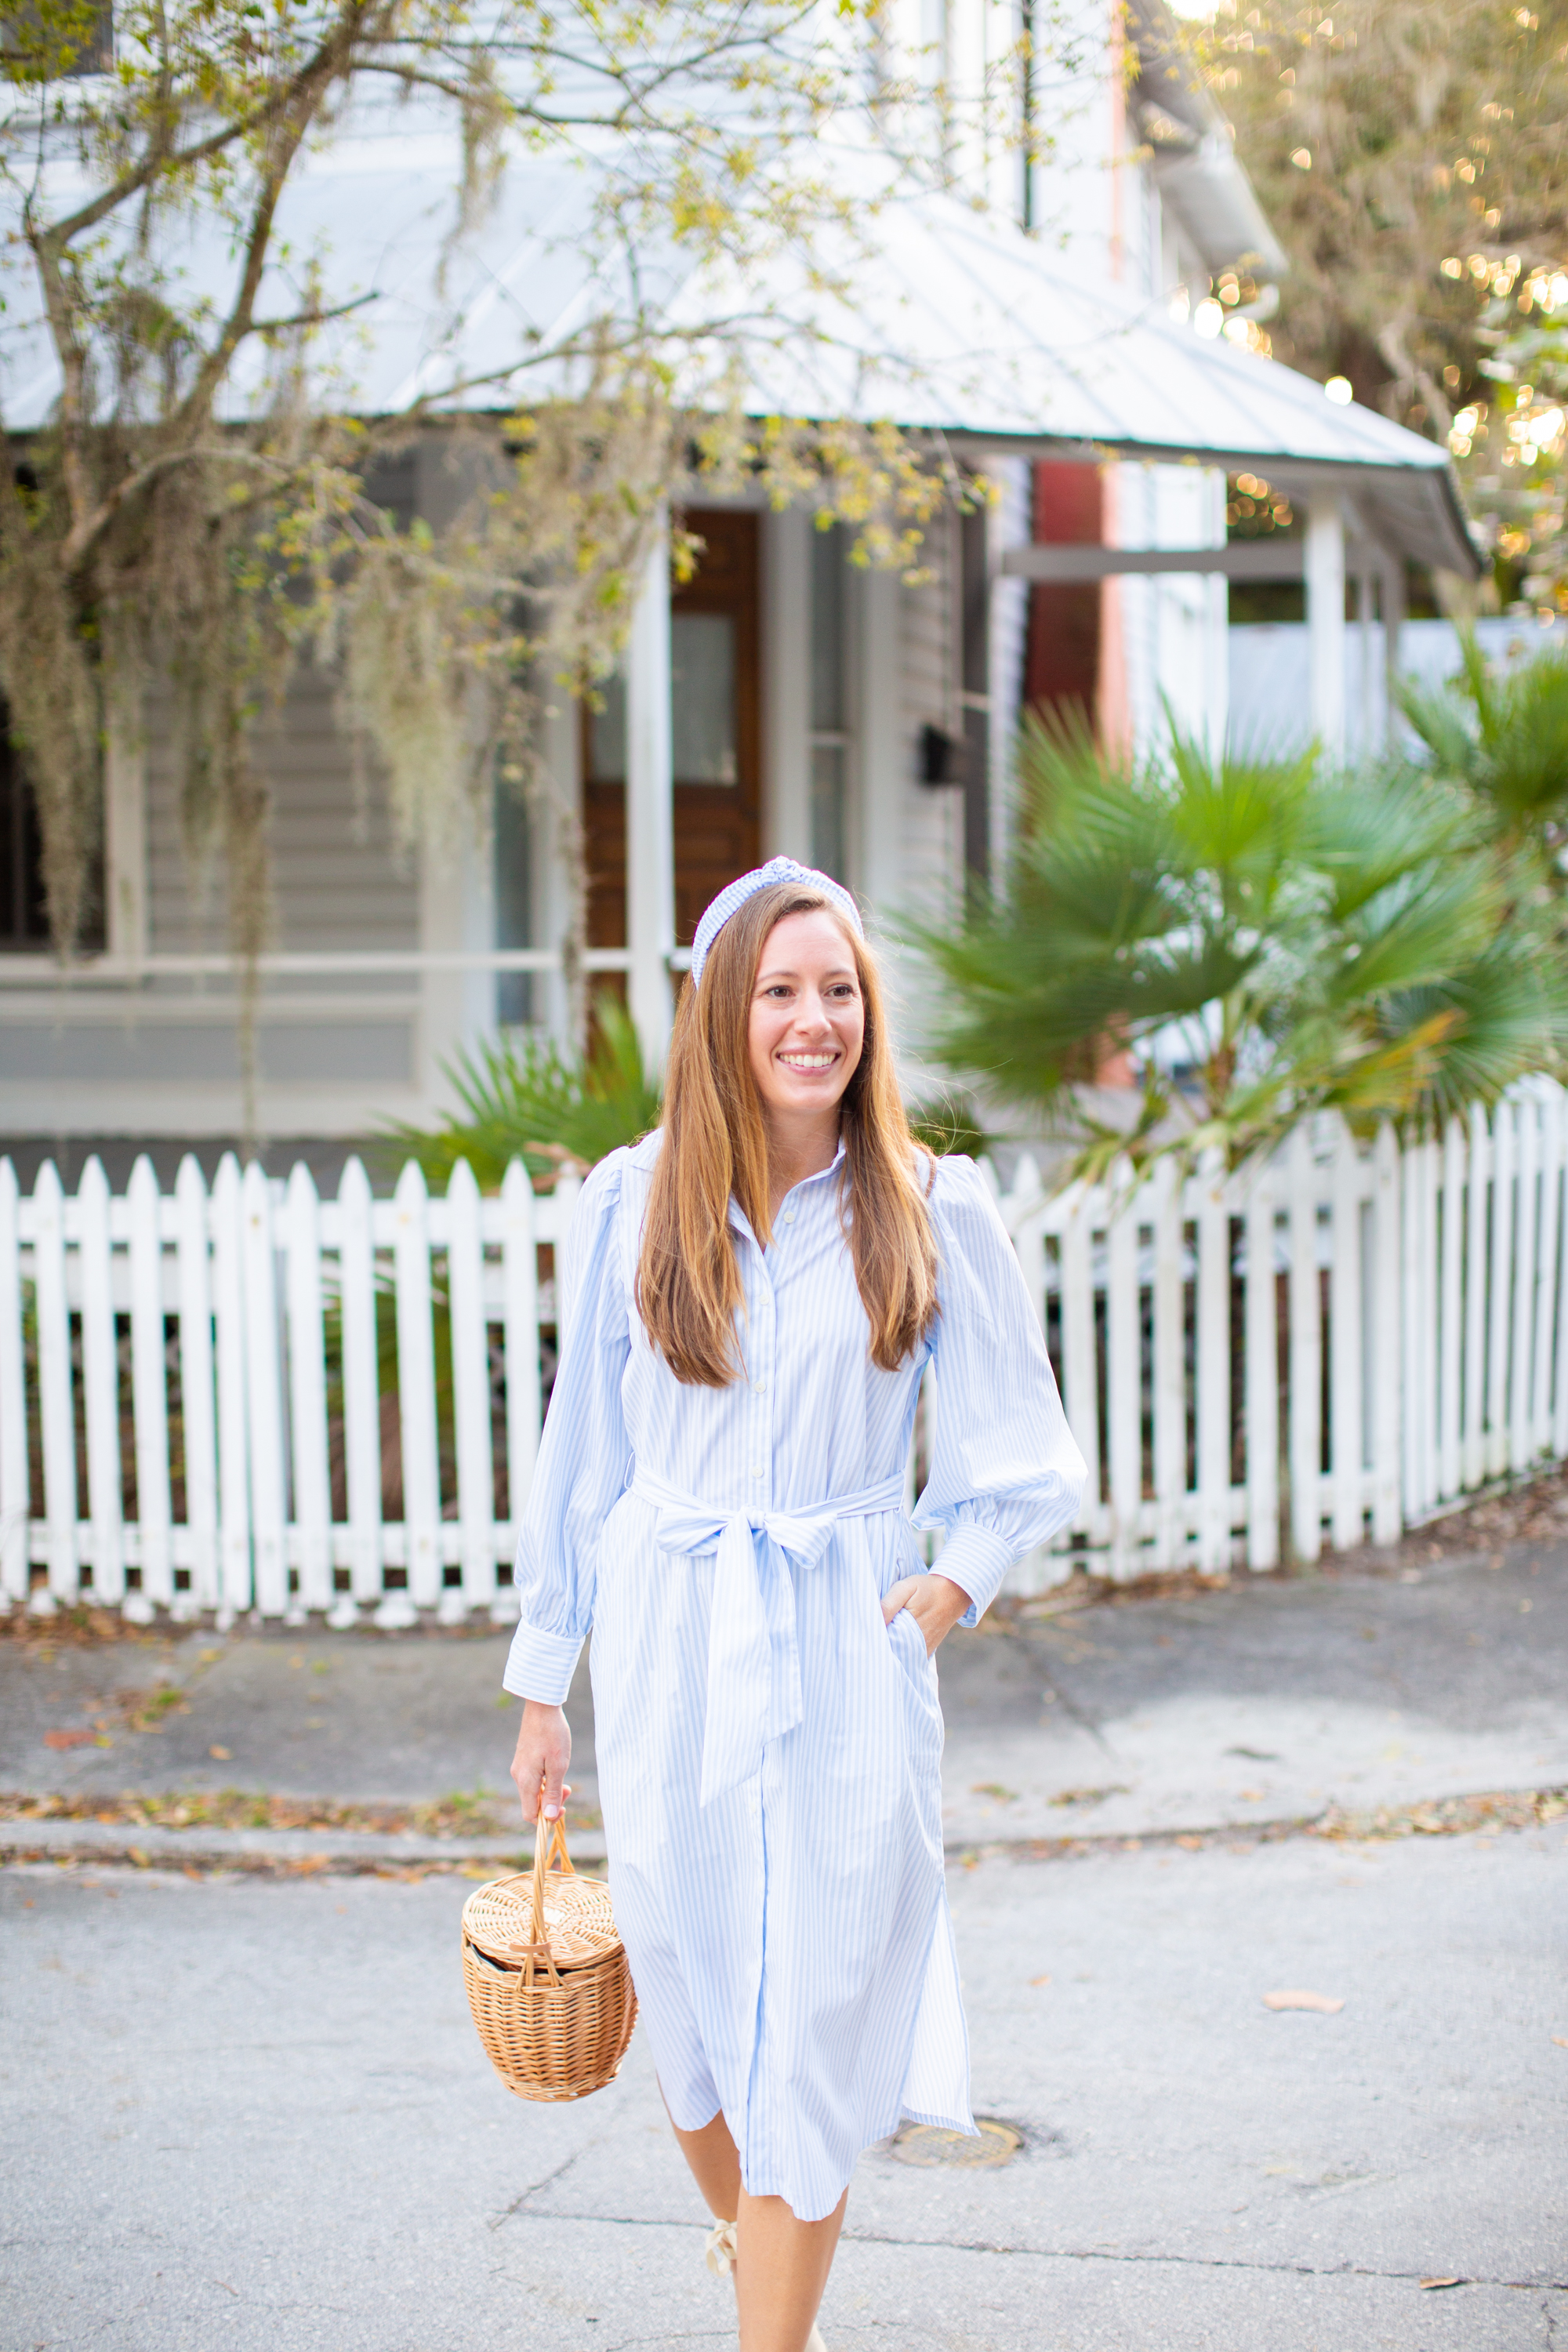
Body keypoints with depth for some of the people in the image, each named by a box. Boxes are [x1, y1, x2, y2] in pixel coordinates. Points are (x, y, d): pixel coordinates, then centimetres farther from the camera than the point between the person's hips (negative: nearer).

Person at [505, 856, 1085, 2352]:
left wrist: (945, 1592, -8)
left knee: (809, 2022, -1)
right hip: (671, 1650, 1)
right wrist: (545, 1683, 9)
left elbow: (1026, 1466, 6)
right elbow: (580, 1458, 7)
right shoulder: (631, 1203, 2)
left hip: (846, 1653, -1)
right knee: (689, 2004, 10)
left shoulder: (930, 1210, 0)